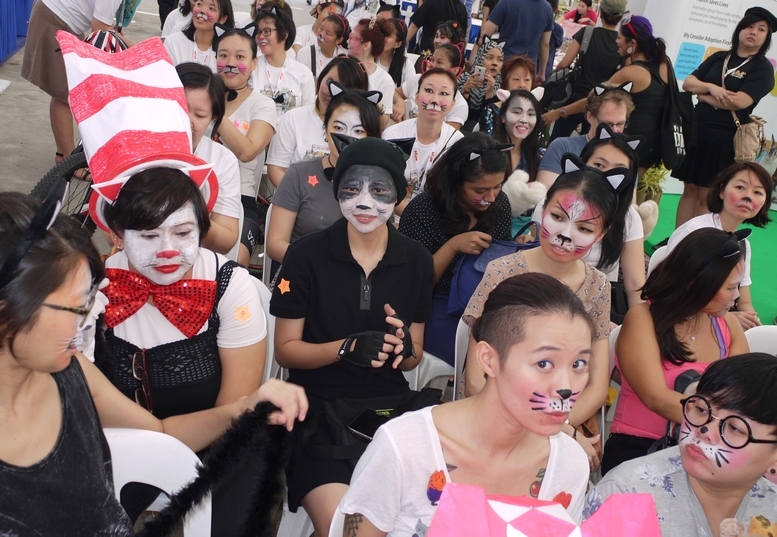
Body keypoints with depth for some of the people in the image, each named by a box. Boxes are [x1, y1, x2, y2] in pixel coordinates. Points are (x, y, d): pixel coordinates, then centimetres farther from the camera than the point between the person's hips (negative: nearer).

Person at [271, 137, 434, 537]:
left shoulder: (417, 261, 4)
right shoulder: (306, 255, -5)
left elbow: (413, 356, 11)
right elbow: (284, 350, -2)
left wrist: (403, 347, -13)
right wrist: (347, 348, -19)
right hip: (318, 405, -3)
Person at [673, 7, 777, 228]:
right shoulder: (718, 58, 11)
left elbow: (739, 102, -18)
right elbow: (688, 83, 4)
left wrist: (703, 96, -6)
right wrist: (711, 87, -15)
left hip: (726, 141, -5)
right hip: (698, 133, 5)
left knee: (707, 197, -1)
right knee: (689, 190, 8)